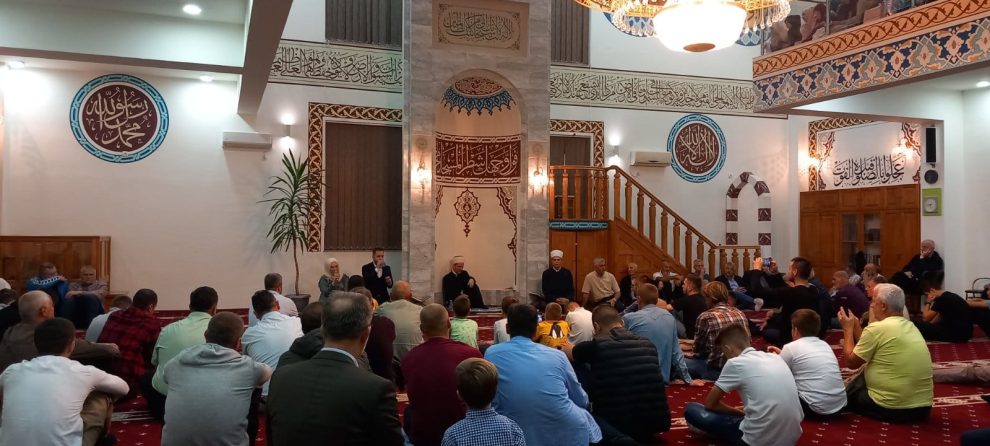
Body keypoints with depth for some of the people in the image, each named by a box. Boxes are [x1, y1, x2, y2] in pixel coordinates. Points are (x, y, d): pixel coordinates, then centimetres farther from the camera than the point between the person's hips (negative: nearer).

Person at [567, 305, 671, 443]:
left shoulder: (597, 345, -7)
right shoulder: (648, 344, 7)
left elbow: (564, 354, 13)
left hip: (620, 423, -6)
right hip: (656, 421, 6)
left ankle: (619, 440, -4)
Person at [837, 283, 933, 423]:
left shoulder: (877, 328, -16)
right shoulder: (911, 327, 8)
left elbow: (851, 362, -4)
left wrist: (848, 329, 6)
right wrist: (855, 324, 19)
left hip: (892, 408, -6)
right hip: (923, 407, 6)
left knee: (847, 392, 22)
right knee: (861, 378, 26)